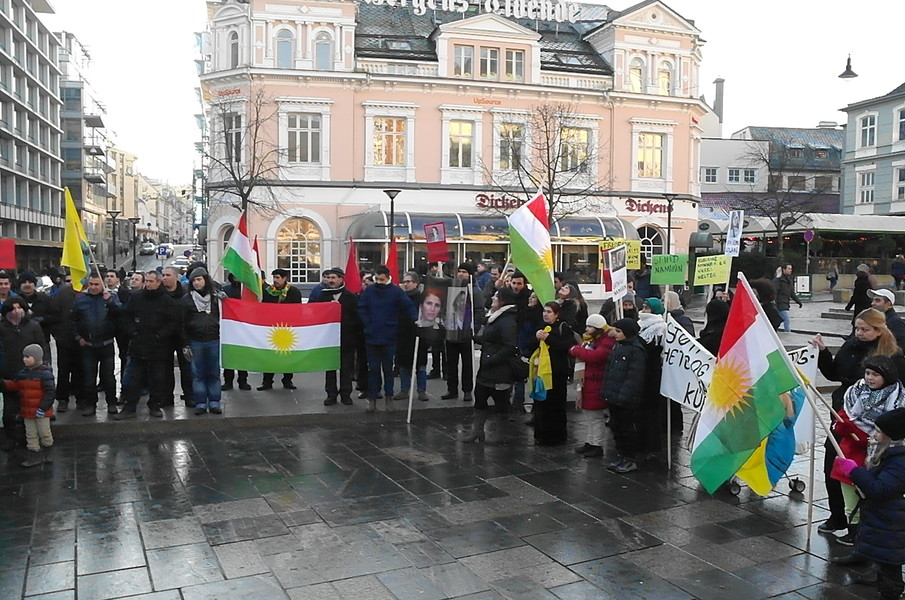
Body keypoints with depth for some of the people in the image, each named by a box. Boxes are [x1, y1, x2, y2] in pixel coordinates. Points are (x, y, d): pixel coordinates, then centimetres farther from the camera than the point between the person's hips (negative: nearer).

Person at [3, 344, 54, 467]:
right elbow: (14, 385, 10)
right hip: (27, 411, 6)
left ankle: (49, 452, 28)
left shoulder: (45, 373, -16)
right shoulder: (22, 374, 5)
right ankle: (34, 455, 20)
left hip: (41, 411, -6)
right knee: (31, 434, 11)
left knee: (44, 433, 8)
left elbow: (49, 392, -18)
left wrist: (43, 408, -22)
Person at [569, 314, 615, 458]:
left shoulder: (607, 341, -15)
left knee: (596, 416, 0)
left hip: (596, 385, -9)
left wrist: (576, 350, -17)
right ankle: (590, 442, 28)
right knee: (587, 414, 16)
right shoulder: (589, 339, 14)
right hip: (586, 383, 9)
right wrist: (576, 350, -10)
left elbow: (595, 356, -29)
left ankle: (598, 446, 10)